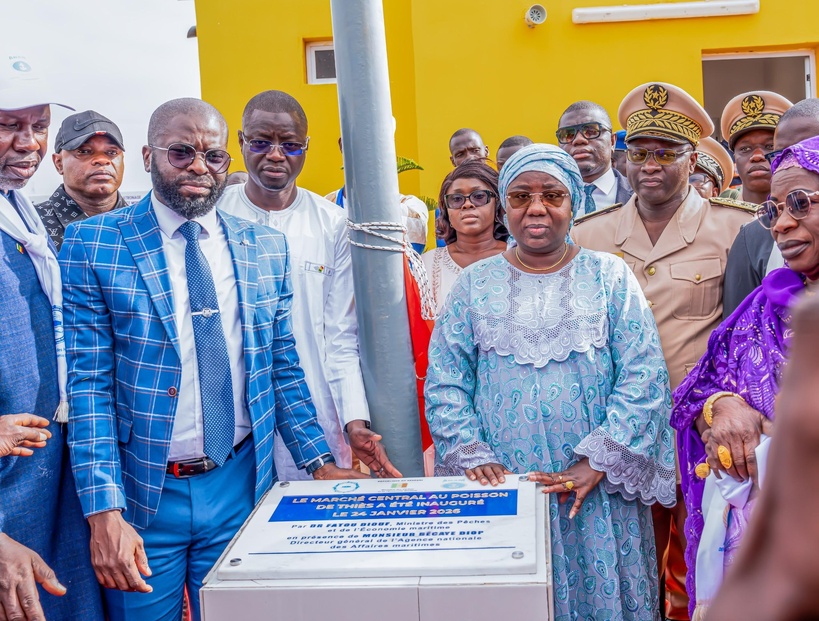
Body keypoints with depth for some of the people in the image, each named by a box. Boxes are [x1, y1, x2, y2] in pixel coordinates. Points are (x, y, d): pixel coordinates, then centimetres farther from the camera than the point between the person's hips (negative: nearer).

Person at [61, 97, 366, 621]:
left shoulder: (267, 247, 4)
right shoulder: (93, 244, -6)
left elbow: (284, 367, 9)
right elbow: (87, 382, -10)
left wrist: (319, 460, 1)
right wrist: (104, 511, -16)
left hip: (241, 485, 3)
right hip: (140, 489, -2)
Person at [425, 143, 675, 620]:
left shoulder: (610, 276, 2)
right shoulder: (475, 283, 5)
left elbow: (643, 376, -5)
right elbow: (445, 383, 3)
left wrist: (596, 463, -13)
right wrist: (473, 456, -10)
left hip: (598, 493, 0)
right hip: (503, 487, 1)